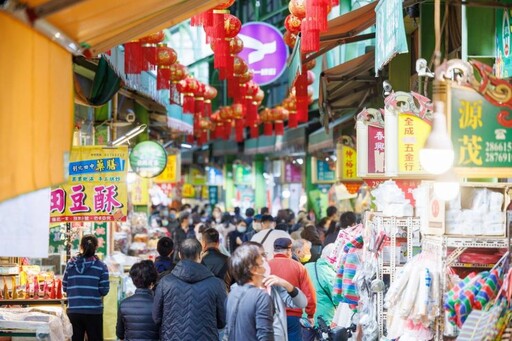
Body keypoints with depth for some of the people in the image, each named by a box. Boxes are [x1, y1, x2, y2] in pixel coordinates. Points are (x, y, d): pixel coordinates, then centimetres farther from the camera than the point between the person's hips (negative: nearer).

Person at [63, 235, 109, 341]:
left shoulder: (71, 264, 2)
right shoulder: (101, 266, -5)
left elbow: (65, 288, 5)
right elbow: (104, 290, -7)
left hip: (73, 311, 2)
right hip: (94, 311, -2)